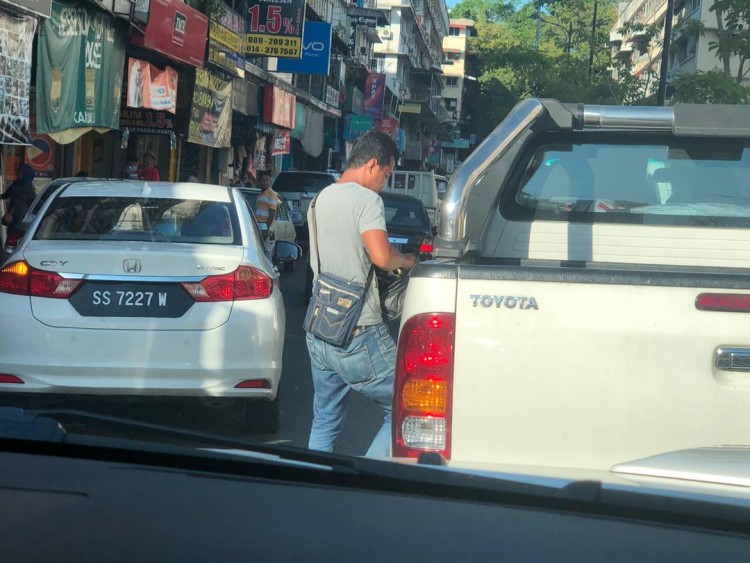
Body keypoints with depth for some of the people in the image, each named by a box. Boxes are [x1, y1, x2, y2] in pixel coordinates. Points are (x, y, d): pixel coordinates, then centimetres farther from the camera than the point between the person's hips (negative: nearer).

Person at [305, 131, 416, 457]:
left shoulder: (320, 200, 15)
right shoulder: (366, 199, -11)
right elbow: (381, 256, -26)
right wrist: (405, 260, -5)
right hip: (359, 336, -8)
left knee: (324, 422, 17)